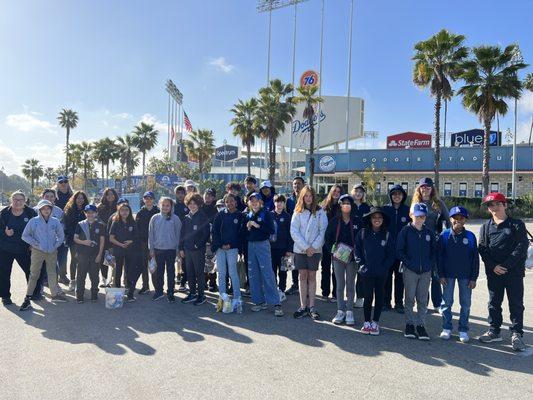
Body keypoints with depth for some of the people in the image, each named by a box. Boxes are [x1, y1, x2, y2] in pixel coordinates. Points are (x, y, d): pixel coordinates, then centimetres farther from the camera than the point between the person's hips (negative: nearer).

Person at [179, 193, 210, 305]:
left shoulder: (203, 218, -5)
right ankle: (192, 293, 23)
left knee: (199, 273, 1)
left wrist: (199, 244, -15)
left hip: (198, 250, -5)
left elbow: (206, 234, -8)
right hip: (188, 249, 6)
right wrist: (181, 248, 9)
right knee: (190, 273, 11)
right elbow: (182, 234, 14)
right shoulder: (186, 218, 11)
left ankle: (201, 295, 10)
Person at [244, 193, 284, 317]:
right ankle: (260, 301, 16)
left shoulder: (266, 214, -1)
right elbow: (244, 232, 14)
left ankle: (276, 303, -5)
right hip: (251, 245, 5)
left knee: (267, 274, -9)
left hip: (263, 244, -5)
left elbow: (271, 230, -11)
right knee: (253, 275, 5)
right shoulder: (247, 216, 13)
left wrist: (258, 226, -16)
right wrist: (247, 228, -5)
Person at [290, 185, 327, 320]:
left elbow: (323, 231, -3)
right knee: (302, 276, 4)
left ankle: (311, 306, 10)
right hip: (300, 248, 1)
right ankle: (303, 306, 9)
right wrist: (306, 247, -11)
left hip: (315, 249, -1)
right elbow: (294, 231, -4)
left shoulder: (320, 212, 0)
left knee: (312, 277, 5)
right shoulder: (298, 212, 2)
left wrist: (314, 247, -11)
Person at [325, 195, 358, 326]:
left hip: (352, 257, -1)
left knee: (350, 284, 8)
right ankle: (340, 311, 17)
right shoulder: (334, 221, 1)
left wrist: (355, 253, -12)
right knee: (340, 284, 8)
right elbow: (328, 238, 3)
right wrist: (333, 250, -9)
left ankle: (349, 312, 18)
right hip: (338, 256, 1)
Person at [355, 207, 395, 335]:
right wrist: (361, 264, -5)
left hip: (382, 273, 1)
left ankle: (375, 322, 21)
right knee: (368, 297, 5)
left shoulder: (387, 235, 0)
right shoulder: (363, 232, -1)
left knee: (379, 297, 9)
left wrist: (385, 266, -8)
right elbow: (357, 249, 3)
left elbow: (392, 254, 2)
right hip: (367, 272, -1)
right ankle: (367, 322, 17)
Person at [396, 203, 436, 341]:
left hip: (425, 272, 3)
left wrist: (431, 266, 0)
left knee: (423, 300, 8)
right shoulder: (405, 231, -3)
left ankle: (421, 325, 17)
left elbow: (433, 251, 12)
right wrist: (409, 263, -12)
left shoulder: (429, 233, 7)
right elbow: (399, 251, -5)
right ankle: (409, 324, 15)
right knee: (410, 299, 5)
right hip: (410, 271, -3)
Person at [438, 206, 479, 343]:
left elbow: (475, 258, 0)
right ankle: (446, 328, 20)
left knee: (465, 303, 8)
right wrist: (441, 275, -5)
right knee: (446, 302, 7)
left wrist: (473, 278, -2)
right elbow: (439, 256, -2)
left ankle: (463, 330, 20)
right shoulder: (444, 235, -6)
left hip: (465, 275, 1)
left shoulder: (470, 236, -4)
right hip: (448, 274, 0)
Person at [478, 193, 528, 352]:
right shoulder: (486, 227, 8)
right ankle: (494, 331, 23)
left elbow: (522, 247, -9)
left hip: (514, 271, -3)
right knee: (494, 303, 11)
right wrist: (493, 266, -10)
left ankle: (517, 334, 14)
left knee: (516, 303, 3)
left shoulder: (517, 224, -1)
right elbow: (483, 249, 3)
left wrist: (506, 265, -14)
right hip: (493, 273, 3)